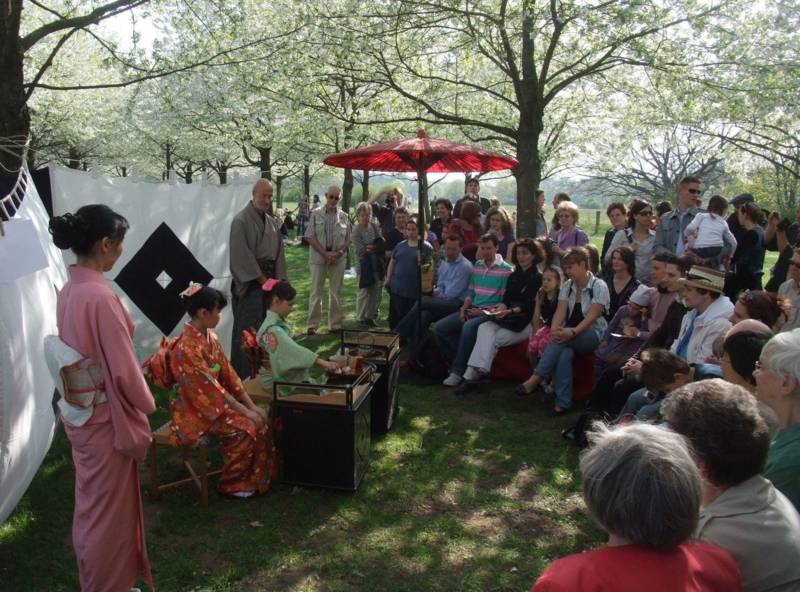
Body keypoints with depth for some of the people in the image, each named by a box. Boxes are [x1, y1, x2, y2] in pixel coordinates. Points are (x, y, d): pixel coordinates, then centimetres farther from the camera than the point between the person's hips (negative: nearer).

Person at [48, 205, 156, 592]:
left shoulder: (69, 290, 2)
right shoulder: (100, 296, -25)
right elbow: (123, 369, -22)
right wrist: (146, 406, -5)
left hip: (79, 413, 9)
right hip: (106, 417, -9)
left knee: (92, 503, 23)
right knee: (109, 509, 9)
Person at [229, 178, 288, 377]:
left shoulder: (272, 223, 13)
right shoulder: (241, 221, -10)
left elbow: (279, 254, 13)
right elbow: (242, 256, -15)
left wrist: (278, 281, 4)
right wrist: (262, 279, -13)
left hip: (269, 281, 7)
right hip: (249, 284, -7)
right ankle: (244, 375, 3)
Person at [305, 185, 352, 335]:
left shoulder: (344, 216, 7)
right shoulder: (316, 214, 1)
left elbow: (348, 239, 7)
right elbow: (310, 237, -4)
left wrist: (339, 252, -11)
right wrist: (325, 253, -12)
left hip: (338, 259, 2)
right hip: (318, 258, -2)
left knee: (336, 293, 7)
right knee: (316, 292, 2)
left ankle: (336, 324, 15)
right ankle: (312, 325, 7)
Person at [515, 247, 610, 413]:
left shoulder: (599, 286, -5)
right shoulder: (567, 286, 12)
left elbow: (592, 316, -16)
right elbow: (560, 311, 0)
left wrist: (572, 332, -30)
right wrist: (554, 328, -21)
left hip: (593, 334, -3)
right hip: (570, 334, 4)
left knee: (563, 340, -35)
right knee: (565, 353, -33)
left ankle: (535, 379, -35)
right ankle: (563, 402, -35)